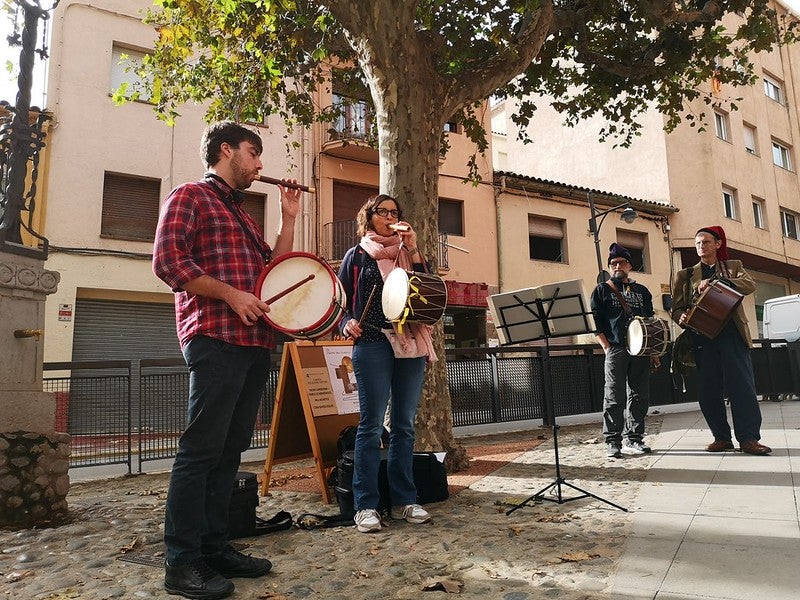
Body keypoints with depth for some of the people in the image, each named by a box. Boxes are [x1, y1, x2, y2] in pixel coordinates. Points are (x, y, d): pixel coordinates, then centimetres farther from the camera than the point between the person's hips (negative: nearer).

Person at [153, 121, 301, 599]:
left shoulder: (244, 215, 26)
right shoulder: (190, 196, 3)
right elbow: (168, 260, -10)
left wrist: (289, 219, 16)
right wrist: (231, 294, -14)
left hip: (256, 342, 8)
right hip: (215, 339, -8)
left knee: (231, 449, 10)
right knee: (201, 449, -6)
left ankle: (215, 546, 19)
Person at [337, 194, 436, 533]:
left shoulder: (407, 254, 17)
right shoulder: (357, 256, 9)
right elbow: (340, 300, 7)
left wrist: (414, 251, -3)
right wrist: (347, 324, -12)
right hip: (372, 344, -4)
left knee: (404, 425, 7)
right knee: (372, 425, -4)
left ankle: (404, 500, 16)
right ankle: (365, 505, 4)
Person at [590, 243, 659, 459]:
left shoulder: (642, 291, 19)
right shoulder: (602, 290, 8)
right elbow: (595, 321, -1)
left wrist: (653, 351, 11)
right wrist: (606, 346, -10)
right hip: (615, 350, -4)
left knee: (639, 397, 5)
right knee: (614, 398, -5)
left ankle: (634, 439, 16)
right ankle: (612, 442, 1)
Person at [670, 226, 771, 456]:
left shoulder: (733, 266, 16)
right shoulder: (685, 275, 17)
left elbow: (749, 285, -4)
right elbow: (677, 307, 11)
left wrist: (715, 282, -17)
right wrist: (682, 317, -12)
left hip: (731, 334, -1)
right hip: (702, 336, 1)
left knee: (742, 385, -6)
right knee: (708, 389, 0)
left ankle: (748, 438, -1)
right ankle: (722, 437, 9)